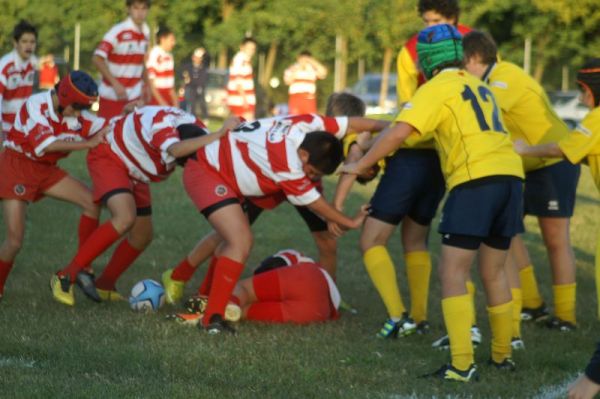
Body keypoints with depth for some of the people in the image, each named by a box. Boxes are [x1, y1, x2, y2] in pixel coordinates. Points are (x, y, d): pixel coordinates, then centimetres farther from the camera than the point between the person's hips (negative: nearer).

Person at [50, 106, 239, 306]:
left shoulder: (197, 131, -19)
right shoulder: (162, 123, -41)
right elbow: (176, 150, -61)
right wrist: (219, 134, -65)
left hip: (133, 172, 8)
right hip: (108, 157, -8)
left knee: (142, 236, 6)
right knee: (125, 218, -29)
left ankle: (103, 287, 26)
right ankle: (66, 277, -19)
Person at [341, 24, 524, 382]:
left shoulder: (437, 88, 1)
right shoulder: (479, 86, 25)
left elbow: (397, 133, -8)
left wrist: (360, 165, 4)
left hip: (475, 179, -7)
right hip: (511, 175, 7)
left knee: (453, 274, -4)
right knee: (494, 273, 19)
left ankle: (462, 365, -13)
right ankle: (503, 355, 26)